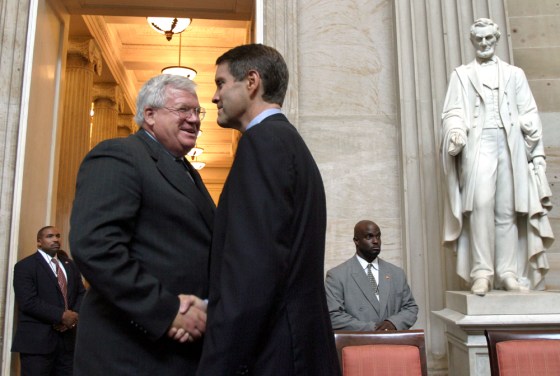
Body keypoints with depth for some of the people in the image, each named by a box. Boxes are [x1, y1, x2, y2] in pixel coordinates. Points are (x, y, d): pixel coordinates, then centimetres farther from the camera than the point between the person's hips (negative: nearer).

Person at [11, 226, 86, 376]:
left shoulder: (70, 265, 17)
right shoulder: (25, 266, -2)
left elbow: (81, 293, 14)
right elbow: (28, 302, -14)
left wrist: (74, 315, -6)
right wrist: (61, 316, -19)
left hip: (67, 338, 5)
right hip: (37, 340, -5)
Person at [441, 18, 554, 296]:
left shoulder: (514, 74, 23)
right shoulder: (461, 75, 18)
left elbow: (529, 111, 14)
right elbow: (453, 112, 5)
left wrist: (532, 129, -7)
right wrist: (455, 133, -15)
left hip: (511, 144, 2)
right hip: (478, 142, -2)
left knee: (508, 209, -2)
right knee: (482, 202, -20)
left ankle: (508, 272, 1)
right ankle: (481, 273, -18)